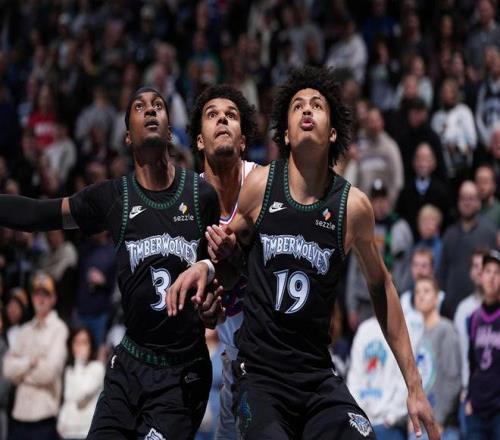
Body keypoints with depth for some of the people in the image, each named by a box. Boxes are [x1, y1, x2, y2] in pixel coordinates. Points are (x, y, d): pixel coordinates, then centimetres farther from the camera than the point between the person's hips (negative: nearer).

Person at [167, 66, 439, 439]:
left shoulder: (354, 206, -3)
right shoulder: (261, 184, -2)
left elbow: (381, 287, 12)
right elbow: (232, 242, 19)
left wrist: (414, 384, 12)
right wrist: (205, 265, -5)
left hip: (320, 378, 1)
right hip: (259, 375, -1)